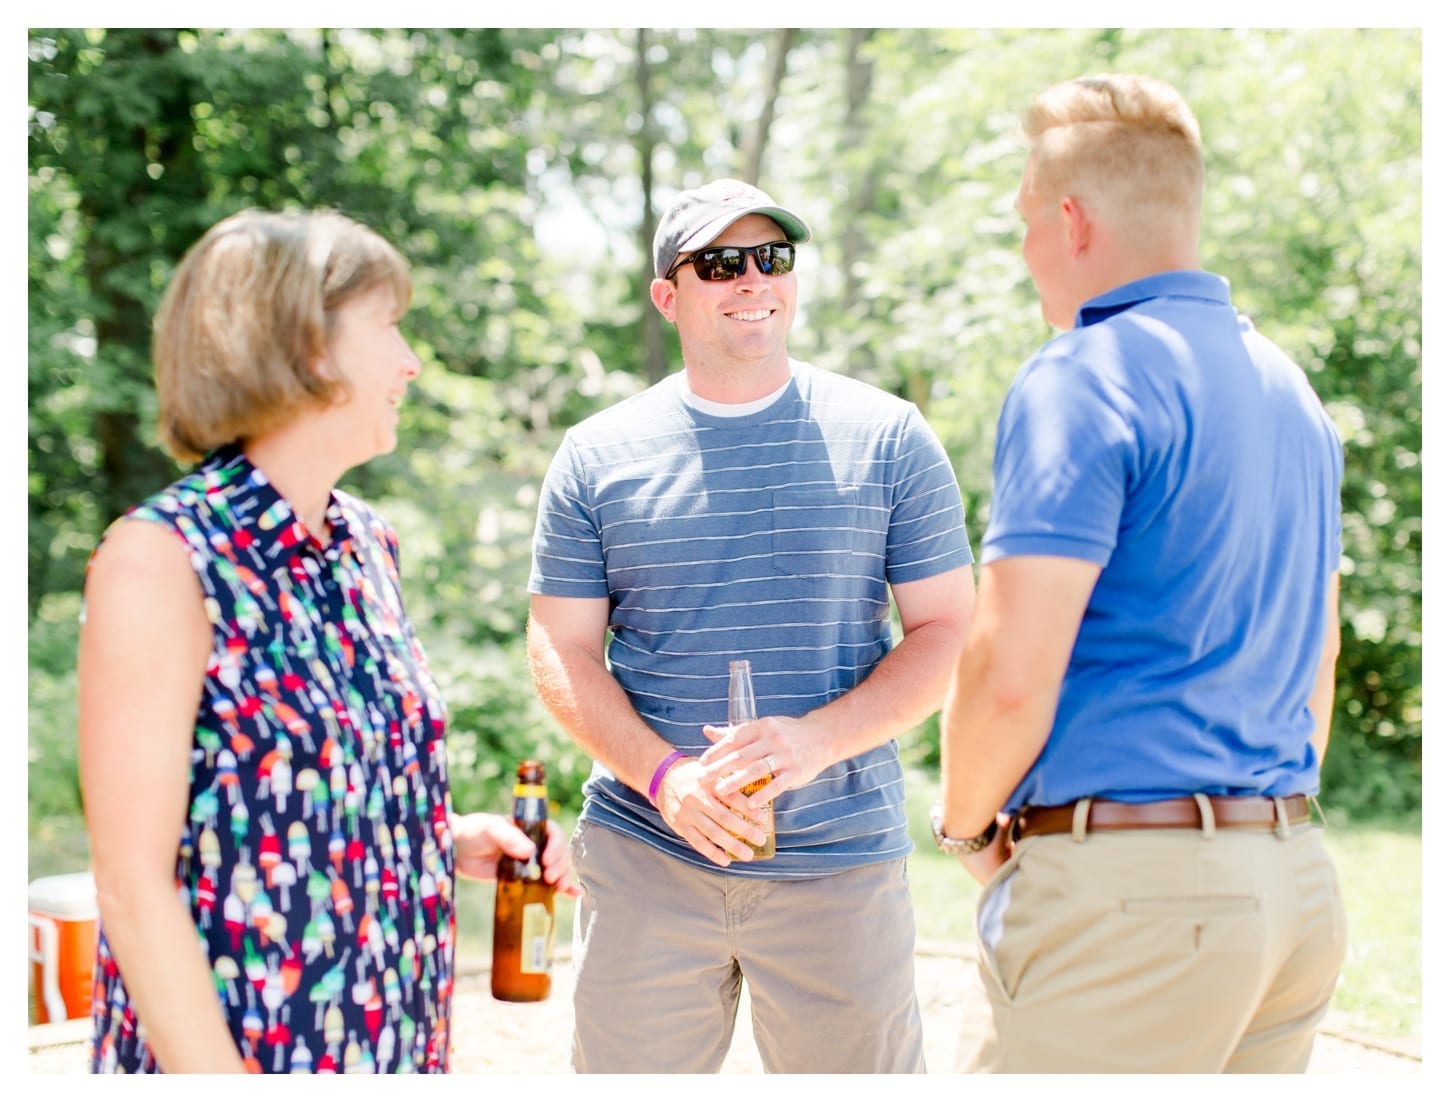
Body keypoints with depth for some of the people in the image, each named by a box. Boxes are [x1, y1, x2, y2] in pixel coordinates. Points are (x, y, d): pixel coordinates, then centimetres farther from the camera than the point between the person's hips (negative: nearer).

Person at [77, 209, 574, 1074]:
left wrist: (457, 840, 2)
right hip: (233, 1049, -7)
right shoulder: (161, 559, -15)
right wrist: (219, 1078, -20)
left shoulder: (369, 544, 7)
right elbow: (133, 881, -17)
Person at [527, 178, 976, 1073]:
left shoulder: (888, 438, 2)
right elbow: (563, 649, 5)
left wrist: (816, 741, -16)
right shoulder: (598, 456, 5)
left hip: (841, 864, -1)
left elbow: (947, 632, 1)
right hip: (645, 859, 1)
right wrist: (664, 774, -13)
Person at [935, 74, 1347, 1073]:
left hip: (1125, 889, -9)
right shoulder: (1289, 386, 16)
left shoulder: (1083, 378, -11)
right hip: (1297, 877, 9)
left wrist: (967, 823, -1)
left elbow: (1012, 676, -18)